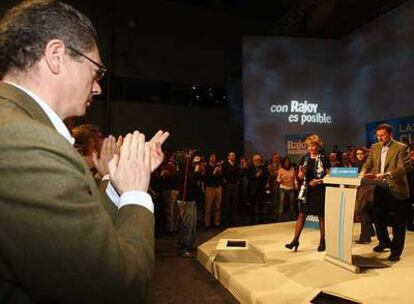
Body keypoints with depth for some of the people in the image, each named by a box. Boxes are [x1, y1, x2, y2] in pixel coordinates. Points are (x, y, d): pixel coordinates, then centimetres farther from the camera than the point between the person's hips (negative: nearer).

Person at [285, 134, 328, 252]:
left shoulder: (323, 159, -3)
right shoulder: (304, 159, 8)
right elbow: (300, 176, 9)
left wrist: (318, 181, -17)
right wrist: (302, 172, -12)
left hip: (319, 191, -3)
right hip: (306, 190, 3)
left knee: (321, 216, 6)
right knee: (301, 215, 1)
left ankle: (322, 241, 20)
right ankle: (295, 240, 5)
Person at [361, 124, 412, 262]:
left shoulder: (401, 148, -9)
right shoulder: (374, 147, 9)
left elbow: (404, 167, -19)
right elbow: (368, 163, 8)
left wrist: (386, 174, -32)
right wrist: (363, 172, -14)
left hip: (395, 190, -5)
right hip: (379, 189, 6)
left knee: (398, 222, 5)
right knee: (378, 218, 15)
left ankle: (396, 251, 19)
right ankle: (384, 242, 37)